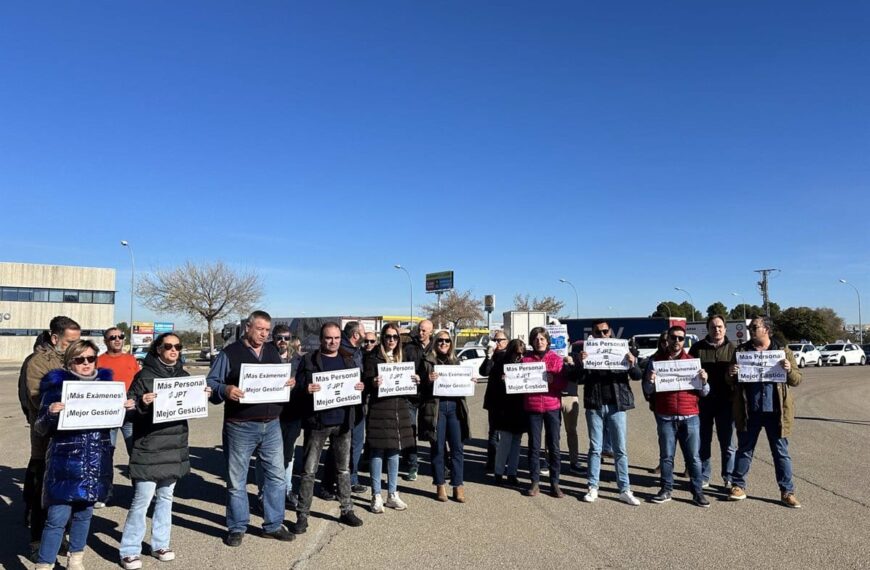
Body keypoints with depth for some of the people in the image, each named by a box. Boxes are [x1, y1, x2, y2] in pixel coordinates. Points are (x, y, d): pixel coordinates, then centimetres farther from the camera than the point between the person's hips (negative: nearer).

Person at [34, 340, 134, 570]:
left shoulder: (105, 382, 5)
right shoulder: (57, 385, -6)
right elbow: (40, 428, -5)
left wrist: (127, 408, -6)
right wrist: (50, 414, -26)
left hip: (96, 461, 4)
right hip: (65, 461, -4)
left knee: (85, 512, 15)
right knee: (58, 517, -4)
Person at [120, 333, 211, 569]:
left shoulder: (183, 375, 8)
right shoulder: (145, 375, -9)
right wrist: (142, 403, -30)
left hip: (175, 447, 5)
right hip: (149, 448, -5)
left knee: (166, 497, 14)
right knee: (142, 499, -3)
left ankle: (160, 544, 27)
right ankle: (130, 551, 12)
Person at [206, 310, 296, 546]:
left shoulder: (273, 352, 12)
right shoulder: (229, 353, -4)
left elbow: (281, 380, 19)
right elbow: (210, 383, -5)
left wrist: (290, 383, -3)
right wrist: (225, 390, -26)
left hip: (271, 425, 5)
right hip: (240, 427, -4)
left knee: (276, 475, 9)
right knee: (237, 480, 7)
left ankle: (273, 525, 23)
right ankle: (237, 528, 23)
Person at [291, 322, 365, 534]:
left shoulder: (348, 359, 11)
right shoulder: (309, 360, -1)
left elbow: (357, 382, 14)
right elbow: (298, 385, -4)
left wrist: (360, 387, -8)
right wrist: (306, 389, -25)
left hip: (343, 421, 4)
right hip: (317, 421, -3)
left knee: (344, 468, 13)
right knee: (309, 471, 2)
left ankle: (347, 510, 24)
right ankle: (302, 515, 11)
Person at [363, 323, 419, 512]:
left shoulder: (401, 358, 14)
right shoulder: (373, 358, -3)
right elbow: (366, 384, -8)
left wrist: (415, 381, -4)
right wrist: (374, 384, -28)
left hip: (399, 410, 5)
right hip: (379, 410, -5)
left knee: (394, 451, 11)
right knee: (377, 451, -1)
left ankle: (392, 494, 21)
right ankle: (376, 496, 10)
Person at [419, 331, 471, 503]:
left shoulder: (455, 361, 16)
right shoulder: (428, 361, 3)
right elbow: (420, 387, -1)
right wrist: (428, 380, -19)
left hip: (454, 406, 3)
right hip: (435, 407, -3)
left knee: (457, 447, 2)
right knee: (437, 448, 4)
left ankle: (458, 486, 11)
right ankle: (440, 486, 16)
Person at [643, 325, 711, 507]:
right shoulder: (656, 360, 4)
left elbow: (704, 393, 7)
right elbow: (648, 391, 4)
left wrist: (704, 381, -14)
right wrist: (650, 381, -18)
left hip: (690, 417, 1)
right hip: (665, 417, 0)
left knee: (693, 457, 5)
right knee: (666, 456, 7)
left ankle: (697, 492, 14)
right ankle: (666, 489, 16)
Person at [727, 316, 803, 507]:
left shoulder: (783, 352, 3)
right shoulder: (741, 351, 5)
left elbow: (797, 379, 3)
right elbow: (731, 381, 9)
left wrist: (789, 370, -18)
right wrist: (731, 374, -14)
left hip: (775, 412, -1)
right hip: (749, 412, 1)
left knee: (781, 452, 8)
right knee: (744, 450, 10)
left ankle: (787, 492, 19)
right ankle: (738, 486, 20)